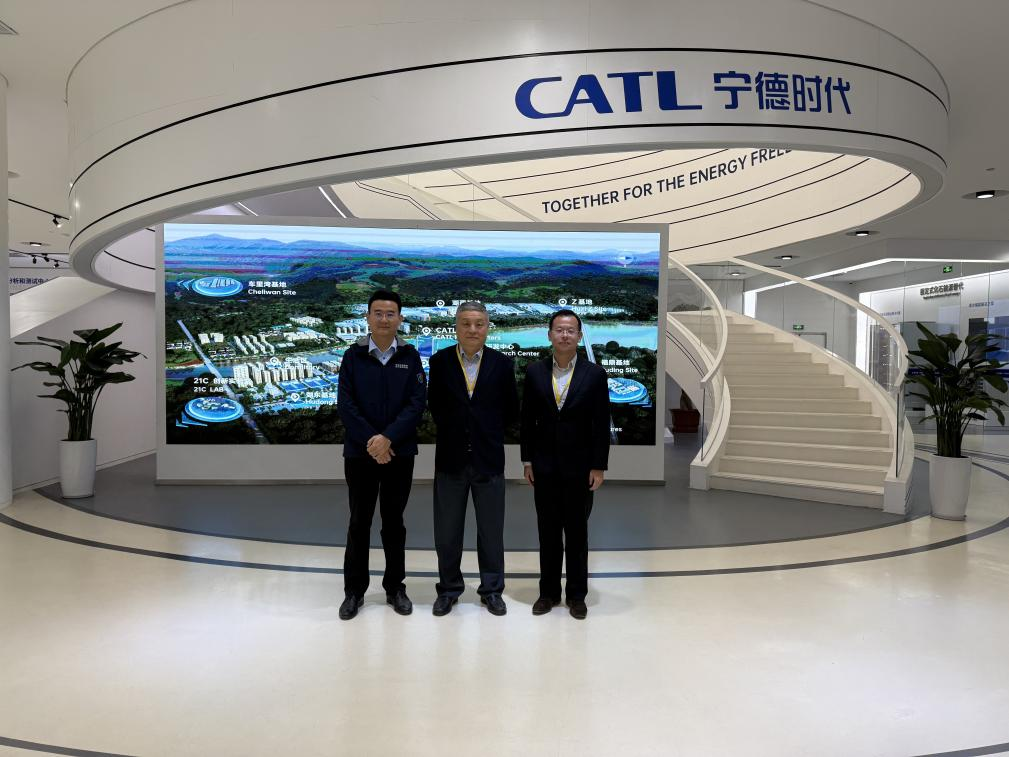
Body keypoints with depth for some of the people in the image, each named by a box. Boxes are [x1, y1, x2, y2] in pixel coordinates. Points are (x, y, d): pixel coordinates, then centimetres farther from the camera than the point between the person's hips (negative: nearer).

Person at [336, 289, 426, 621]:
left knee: (394, 521, 11)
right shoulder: (353, 355, 1)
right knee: (359, 522, 8)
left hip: (399, 453, 0)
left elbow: (417, 402, -6)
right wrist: (370, 441, -15)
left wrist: (388, 438, -17)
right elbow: (345, 403, -5)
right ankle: (354, 590, 21)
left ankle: (395, 587, 24)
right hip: (360, 453, 0)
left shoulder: (410, 356, 1)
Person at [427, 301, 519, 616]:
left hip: (489, 459, 0)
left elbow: (512, 409, 7)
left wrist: (489, 432, 10)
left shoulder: (502, 363, -2)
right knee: (447, 531, 10)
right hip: (450, 459, 0)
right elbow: (434, 405, 9)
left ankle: (492, 589, 26)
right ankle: (449, 588, 27)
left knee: (491, 531, 10)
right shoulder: (439, 361, -1)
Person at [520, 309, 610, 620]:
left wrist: (599, 467, -6)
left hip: (579, 466, -1)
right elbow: (527, 419, 5)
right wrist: (527, 460, 2)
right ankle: (549, 591, 23)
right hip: (544, 465, 2)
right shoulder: (534, 371, 1)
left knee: (577, 531, 8)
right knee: (548, 531, 10)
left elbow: (602, 424, -3)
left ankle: (577, 594, 21)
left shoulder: (595, 374, -4)